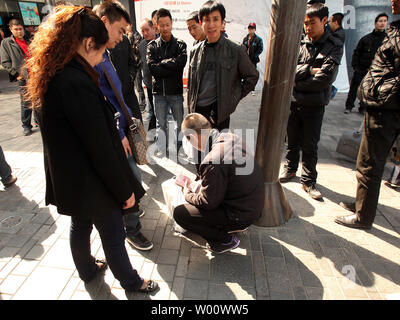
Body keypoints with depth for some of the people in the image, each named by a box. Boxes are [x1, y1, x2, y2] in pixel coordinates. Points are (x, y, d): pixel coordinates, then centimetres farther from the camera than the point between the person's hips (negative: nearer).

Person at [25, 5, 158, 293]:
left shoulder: (51, 77, 2)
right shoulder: (77, 83, -27)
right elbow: (100, 147, -26)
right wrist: (125, 190, -15)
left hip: (68, 178, 9)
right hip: (91, 182, -9)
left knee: (80, 224, 26)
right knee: (113, 234, 12)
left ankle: (87, 269, 52)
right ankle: (130, 281, 37)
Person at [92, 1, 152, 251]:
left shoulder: (103, 53, 12)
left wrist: (129, 119, 17)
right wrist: (118, 135, -17)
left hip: (122, 128, 9)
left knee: (129, 178, 21)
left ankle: (129, 209, 43)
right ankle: (132, 229, 21)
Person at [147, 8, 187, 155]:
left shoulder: (180, 44, 2)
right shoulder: (152, 46, 5)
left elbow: (181, 62, -17)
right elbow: (151, 67, -10)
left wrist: (162, 63, -10)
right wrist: (171, 66, -13)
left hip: (176, 91, -1)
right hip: (159, 91, 1)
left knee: (179, 122, 10)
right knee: (161, 123, 13)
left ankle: (179, 148, 28)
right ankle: (162, 150, 29)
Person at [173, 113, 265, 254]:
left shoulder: (212, 161, -30)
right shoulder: (231, 137, -4)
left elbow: (208, 202, -17)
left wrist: (188, 195, 1)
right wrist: (203, 182, 18)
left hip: (242, 214, -9)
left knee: (179, 213, -7)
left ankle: (226, 240, 4)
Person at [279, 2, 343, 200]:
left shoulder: (334, 46, -1)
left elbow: (326, 78, -14)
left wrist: (298, 83, -11)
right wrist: (310, 70, -15)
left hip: (315, 104, -2)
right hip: (293, 102, 2)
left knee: (310, 145, 3)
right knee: (292, 141, 14)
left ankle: (308, 180, 16)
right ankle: (290, 169, 34)